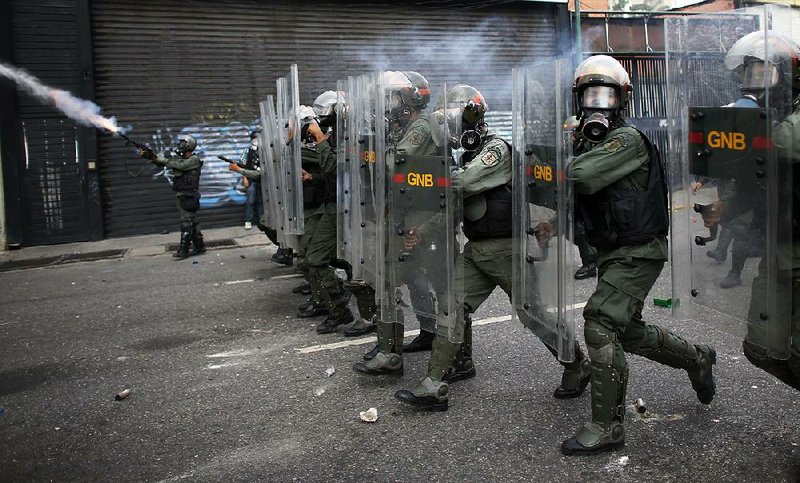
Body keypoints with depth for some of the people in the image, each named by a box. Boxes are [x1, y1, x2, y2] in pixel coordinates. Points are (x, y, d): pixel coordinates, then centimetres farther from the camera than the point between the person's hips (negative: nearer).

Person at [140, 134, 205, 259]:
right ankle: (199, 247, 17)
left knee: (186, 222, -10)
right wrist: (148, 156, -7)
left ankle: (183, 250, -11)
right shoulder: (180, 159, 14)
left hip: (189, 196, -8)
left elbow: (179, 165, -23)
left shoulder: (194, 160, -9)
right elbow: (163, 162, 8)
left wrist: (159, 159, -17)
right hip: (181, 196, 8)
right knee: (192, 221, 11)